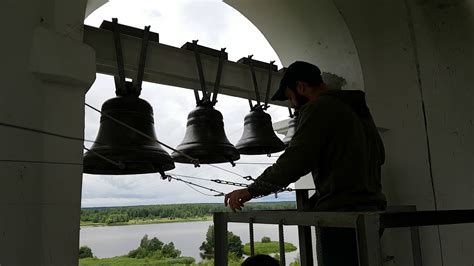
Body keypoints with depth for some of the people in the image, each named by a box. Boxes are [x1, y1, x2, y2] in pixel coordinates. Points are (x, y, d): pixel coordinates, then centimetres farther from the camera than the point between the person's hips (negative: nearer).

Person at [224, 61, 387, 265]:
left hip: (342, 212, -9)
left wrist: (251, 191, -10)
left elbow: (293, 162, -18)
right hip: (372, 207, 9)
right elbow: (379, 155, 27)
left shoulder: (318, 108, -9)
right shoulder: (359, 108, 19)